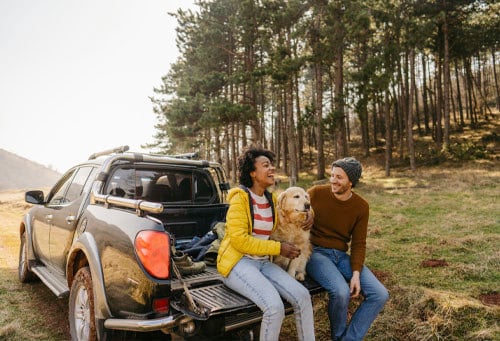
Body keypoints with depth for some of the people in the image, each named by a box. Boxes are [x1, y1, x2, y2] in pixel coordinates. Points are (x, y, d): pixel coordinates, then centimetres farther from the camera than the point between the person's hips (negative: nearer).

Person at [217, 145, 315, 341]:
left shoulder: (272, 199, 8)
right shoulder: (240, 197, -12)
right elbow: (239, 240, -19)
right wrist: (278, 248, -15)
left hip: (263, 262, 6)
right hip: (237, 262, -6)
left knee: (302, 296, -13)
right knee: (275, 307, -27)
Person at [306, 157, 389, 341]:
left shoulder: (361, 206, 0)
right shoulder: (316, 193, -8)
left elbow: (359, 243, 3)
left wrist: (356, 273, -10)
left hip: (341, 255, 4)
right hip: (315, 252, -4)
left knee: (380, 295, -11)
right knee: (341, 292, -30)